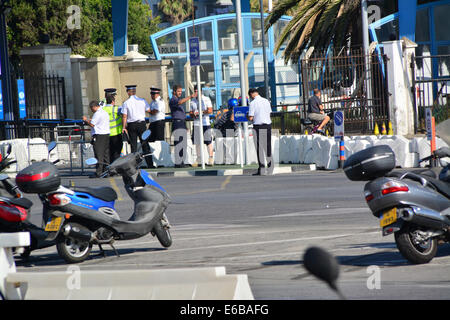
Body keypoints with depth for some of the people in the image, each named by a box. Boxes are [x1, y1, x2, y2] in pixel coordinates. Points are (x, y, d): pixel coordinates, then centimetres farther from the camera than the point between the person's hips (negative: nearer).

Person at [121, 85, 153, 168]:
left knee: (133, 145, 4)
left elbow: (124, 117, -6)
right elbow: (149, 110, 10)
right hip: (142, 123, 1)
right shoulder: (142, 101, -1)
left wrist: (123, 127, 1)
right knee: (145, 144, 6)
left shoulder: (126, 103, -6)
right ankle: (149, 163, 3)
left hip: (131, 125, -1)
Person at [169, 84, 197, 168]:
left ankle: (181, 162, 12)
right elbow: (180, 102, -31)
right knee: (179, 144, -12)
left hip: (182, 123, 10)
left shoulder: (178, 100, 23)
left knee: (184, 145, 9)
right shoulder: (173, 100, -8)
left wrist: (185, 126, 25)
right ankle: (178, 163, -14)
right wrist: (190, 97, -40)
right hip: (177, 123, -10)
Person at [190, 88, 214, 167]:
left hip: (205, 123, -5)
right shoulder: (193, 101, 15)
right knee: (197, 142, 4)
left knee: (208, 141, -9)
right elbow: (191, 112, 17)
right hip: (196, 124, 5)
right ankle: (198, 159, 9)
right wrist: (193, 114, -5)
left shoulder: (206, 99, 1)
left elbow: (210, 110, -6)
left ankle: (211, 158, -7)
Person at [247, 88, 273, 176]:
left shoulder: (253, 103, -9)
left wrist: (248, 117, 11)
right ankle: (270, 168, 14)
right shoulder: (266, 101, 7)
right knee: (268, 146, 13)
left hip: (258, 126, -5)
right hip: (268, 124, 5)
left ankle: (262, 170, -1)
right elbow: (269, 113, 13)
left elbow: (250, 118, -10)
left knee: (260, 148, 0)